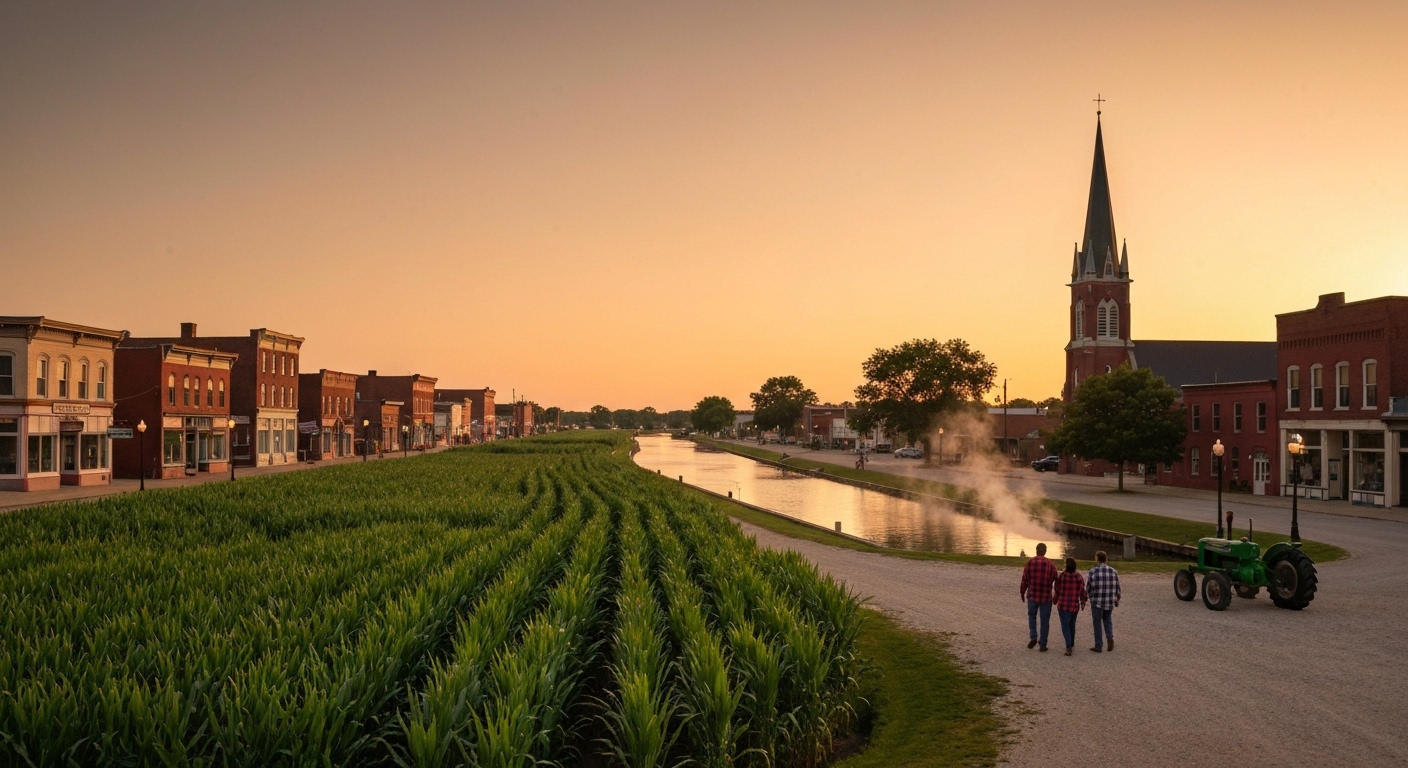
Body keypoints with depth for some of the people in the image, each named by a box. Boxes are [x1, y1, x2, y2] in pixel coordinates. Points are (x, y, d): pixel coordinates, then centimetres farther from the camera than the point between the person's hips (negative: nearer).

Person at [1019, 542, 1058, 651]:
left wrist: (1022, 593, 13)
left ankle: (1033, 637, 6)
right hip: (1046, 597, -1)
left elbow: (1024, 580, -1)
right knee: (1044, 621, 10)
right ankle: (1043, 645, 12)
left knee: (1032, 616, 23)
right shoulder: (1050, 564, -8)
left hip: (1032, 596, 1)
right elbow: (1056, 580, -2)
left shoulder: (1030, 563, -6)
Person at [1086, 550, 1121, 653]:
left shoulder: (1093, 571, -12)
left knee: (1097, 623, 9)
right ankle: (1110, 638, 0)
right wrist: (1117, 600, 18)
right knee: (1107, 620, 22)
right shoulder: (1113, 571, -2)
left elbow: (1088, 588, -6)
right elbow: (1117, 588, 4)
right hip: (1109, 601, 3)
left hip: (1097, 602, -3)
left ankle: (1098, 646, 11)